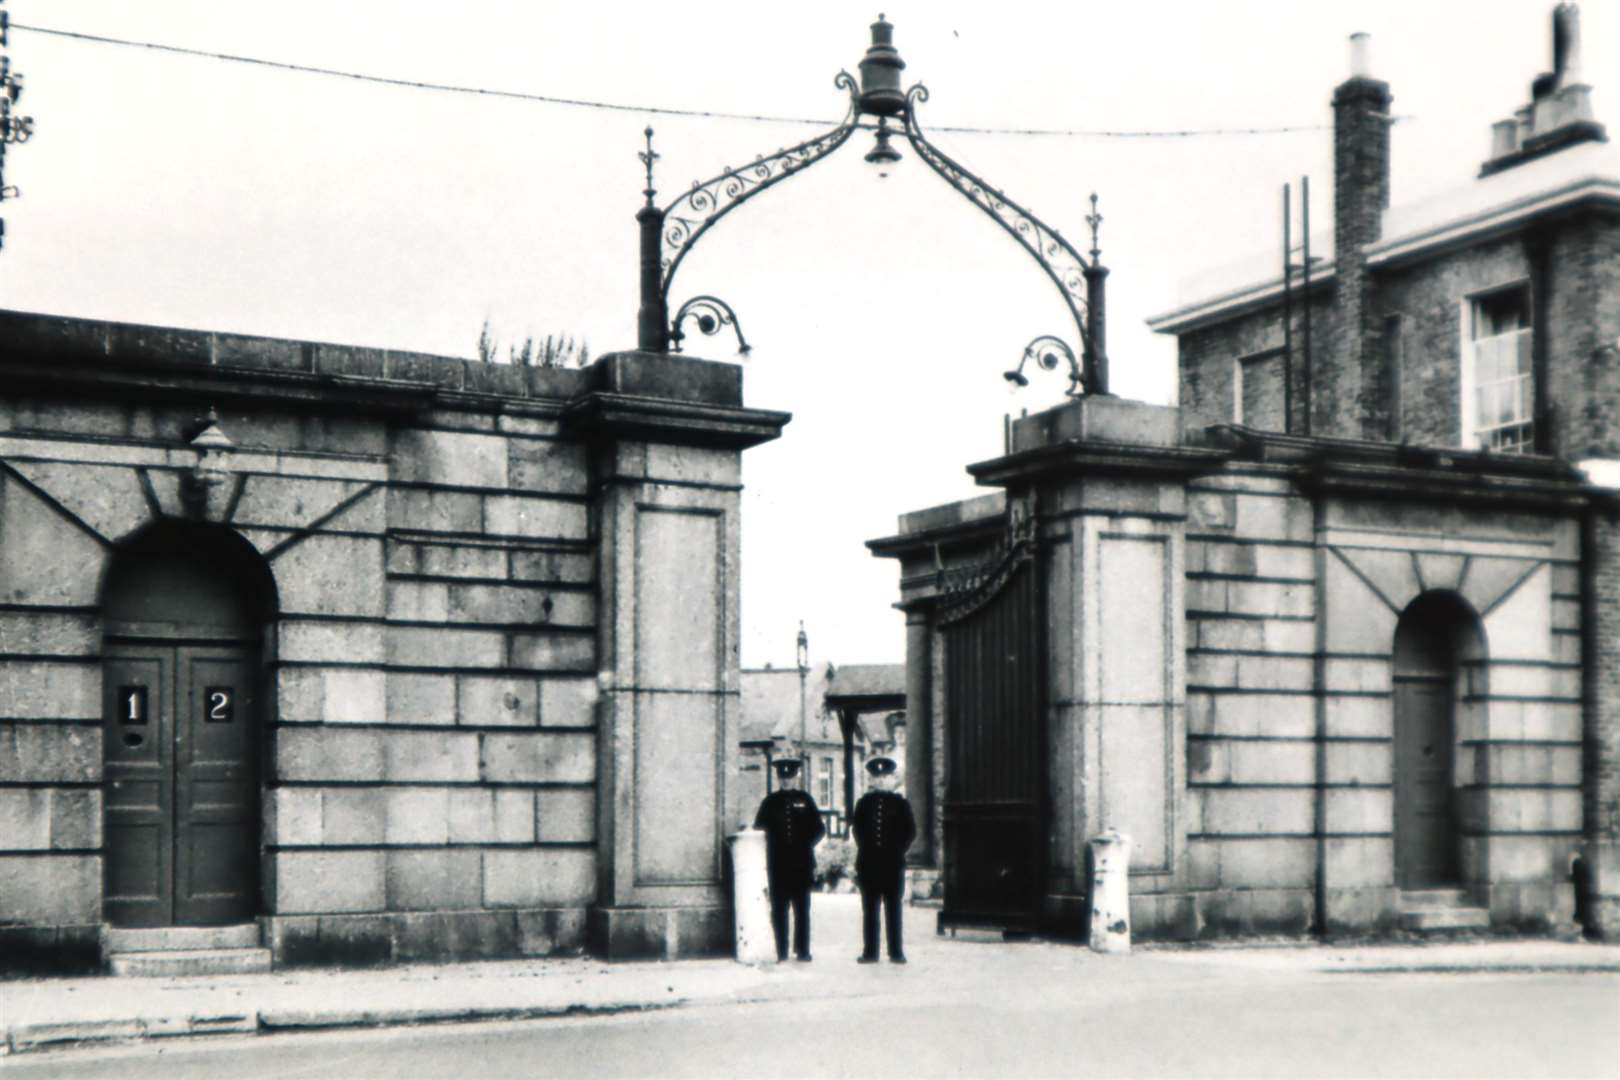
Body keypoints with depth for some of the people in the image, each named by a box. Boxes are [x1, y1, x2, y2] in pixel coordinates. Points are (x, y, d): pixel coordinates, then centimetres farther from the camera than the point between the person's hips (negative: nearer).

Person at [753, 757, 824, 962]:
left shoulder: (805, 799, 9)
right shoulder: (770, 802, 9)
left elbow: (819, 828, 12)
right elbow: (758, 828, 11)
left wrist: (807, 844, -1)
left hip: (802, 863, 0)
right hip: (777, 864, 0)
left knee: (802, 909, 1)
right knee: (778, 910, 1)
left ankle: (803, 950, 4)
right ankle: (780, 951, 5)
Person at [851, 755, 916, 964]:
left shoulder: (900, 803, 5)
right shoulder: (865, 802, 10)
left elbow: (910, 831, 6)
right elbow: (857, 828, 14)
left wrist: (898, 850, -2)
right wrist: (865, 849, 4)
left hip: (893, 863, -2)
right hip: (869, 863, 2)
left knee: (893, 909, 2)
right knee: (869, 909, 4)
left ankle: (896, 952, 4)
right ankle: (870, 952, 7)